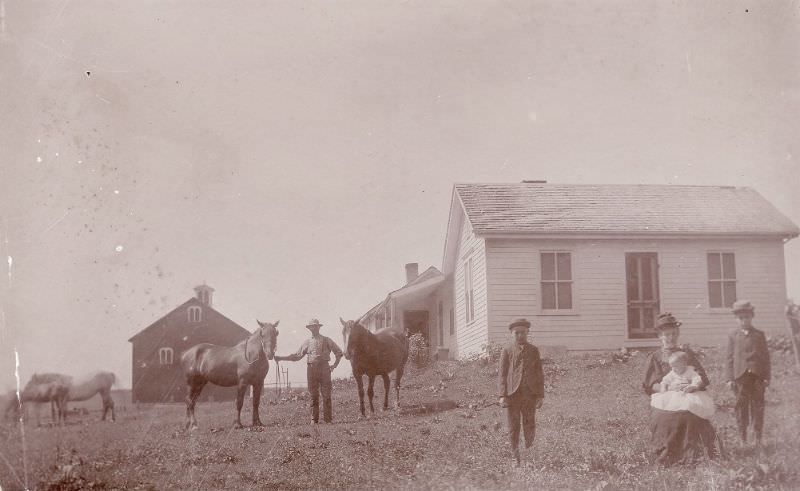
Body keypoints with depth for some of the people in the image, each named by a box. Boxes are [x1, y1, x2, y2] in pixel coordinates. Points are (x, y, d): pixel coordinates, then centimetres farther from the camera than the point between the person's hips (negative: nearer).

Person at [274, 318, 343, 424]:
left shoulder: (326, 340, 6)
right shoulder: (307, 342, 13)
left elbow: (338, 352, 8)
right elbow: (297, 356, 14)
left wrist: (335, 365, -2)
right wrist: (281, 358, 9)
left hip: (324, 367, -2)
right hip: (311, 368, 2)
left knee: (326, 394, -3)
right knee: (313, 395, 4)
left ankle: (328, 419, 0)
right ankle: (314, 419, 9)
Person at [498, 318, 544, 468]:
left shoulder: (533, 350, 12)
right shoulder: (507, 351, 7)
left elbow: (539, 374, 11)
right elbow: (502, 374, 3)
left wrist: (540, 395, 4)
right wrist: (502, 395, -5)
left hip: (529, 394, 1)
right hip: (512, 394, -1)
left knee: (529, 426, -1)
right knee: (513, 428, 2)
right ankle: (516, 459, 12)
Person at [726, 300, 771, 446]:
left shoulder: (759, 334, 9)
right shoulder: (733, 334, 7)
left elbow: (766, 357, 9)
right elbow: (730, 358, 6)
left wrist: (767, 377, 2)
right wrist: (730, 378, 0)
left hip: (757, 376, 1)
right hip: (740, 376, 0)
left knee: (757, 406, 1)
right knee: (741, 407, 0)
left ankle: (758, 438, 9)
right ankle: (743, 439, 7)